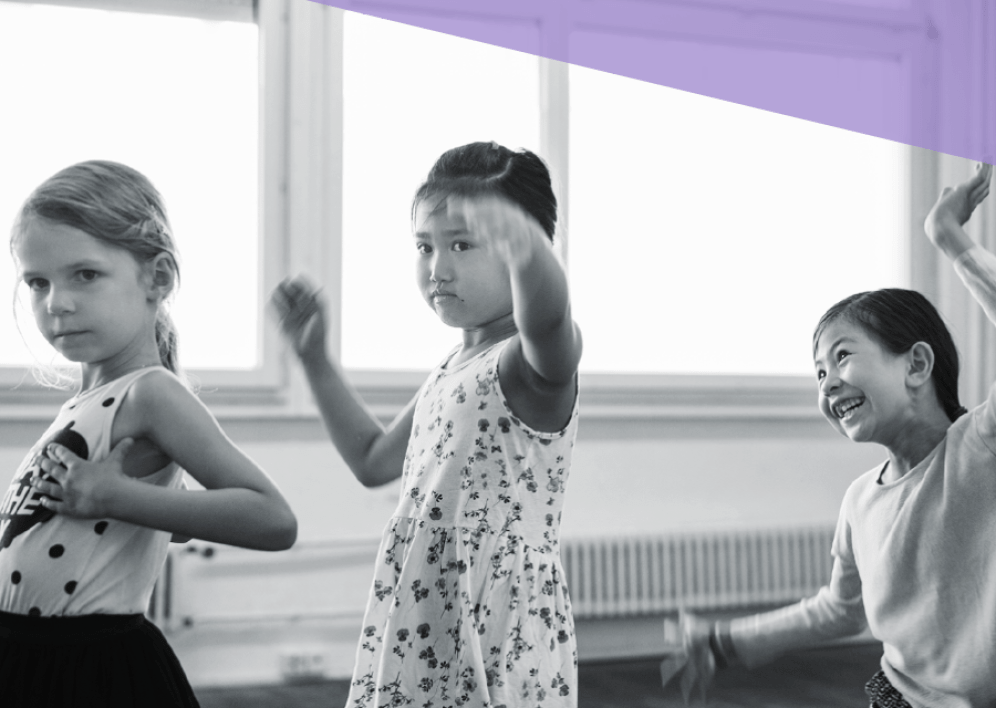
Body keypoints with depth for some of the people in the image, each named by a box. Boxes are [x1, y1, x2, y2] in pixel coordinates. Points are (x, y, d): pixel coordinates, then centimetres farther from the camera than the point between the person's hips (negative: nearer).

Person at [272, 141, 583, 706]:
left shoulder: (524, 362, -14)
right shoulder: (455, 370, 14)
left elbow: (546, 320, -40)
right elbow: (375, 459, 28)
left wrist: (527, 248, -60)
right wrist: (315, 357, 24)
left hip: (501, 637, -8)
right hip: (421, 633, 8)